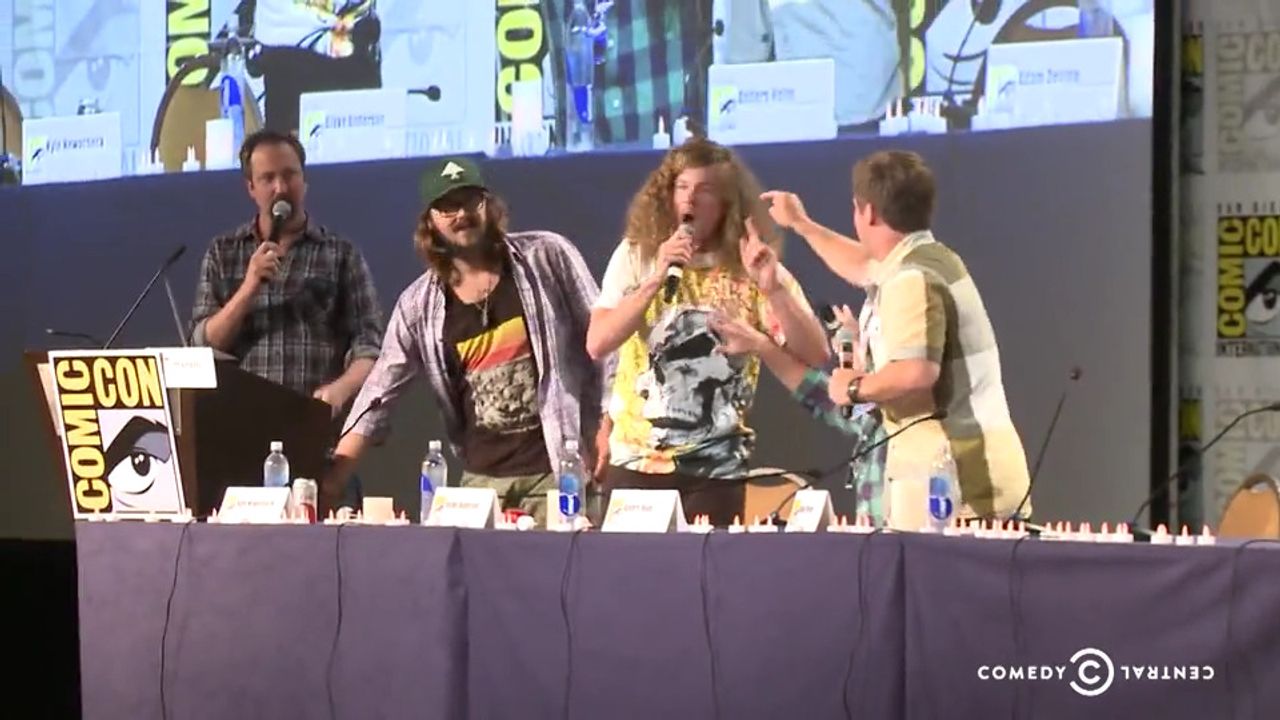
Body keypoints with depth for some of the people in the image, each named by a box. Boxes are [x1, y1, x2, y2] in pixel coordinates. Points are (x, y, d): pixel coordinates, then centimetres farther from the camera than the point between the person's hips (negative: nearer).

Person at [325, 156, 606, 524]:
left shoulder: (546, 257, -2)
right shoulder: (419, 306, 5)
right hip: (483, 479, 3)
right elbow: (377, 400, 5)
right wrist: (326, 486, -4)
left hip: (559, 469, -3)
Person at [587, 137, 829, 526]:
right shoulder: (636, 256, 1)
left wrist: (773, 289, -22)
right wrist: (655, 280, -19)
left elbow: (815, 355, -9)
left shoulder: (754, 272, -1)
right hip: (635, 461, 1)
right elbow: (597, 344, -10)